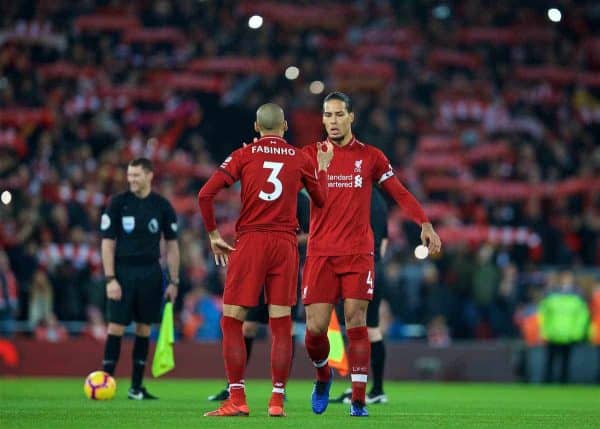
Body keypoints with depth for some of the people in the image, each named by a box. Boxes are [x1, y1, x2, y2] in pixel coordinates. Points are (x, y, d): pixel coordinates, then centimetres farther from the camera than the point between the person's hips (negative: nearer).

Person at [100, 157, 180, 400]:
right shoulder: (118, 203, -2)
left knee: (144, 328, 5)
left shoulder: (162, 206, 3)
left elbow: (171, 245, 9)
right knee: (116, 327, -7)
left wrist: (174, 281, 5)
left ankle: (136, 387, 11)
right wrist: (110, 279, -10)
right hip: (123, 272, -2)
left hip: (150, 273, 2)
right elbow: (108, 242, -2)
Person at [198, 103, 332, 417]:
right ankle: (277, 401, 4)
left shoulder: (244, 155, 3)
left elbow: (205, 194, -4)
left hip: (250, 242, -2)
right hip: (285, 244, 2)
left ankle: (237, 400, -4)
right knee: (281, 324, 5)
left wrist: (213, 235, 7)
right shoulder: (301, 159, 6)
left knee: (231, 320, 3)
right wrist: (323, 167, 32)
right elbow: (321, 200, 17)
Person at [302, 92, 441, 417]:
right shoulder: (310, 155, 7)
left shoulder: (370, 156, 7)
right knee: (315, 327, -4)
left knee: (356, 323, -8)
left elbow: (399, 193, 6)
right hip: (320, 253, 0)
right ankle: (323, 376, 26)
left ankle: (358, 400, -3)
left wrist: (425, 224, -5)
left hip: (358, 253, 0)